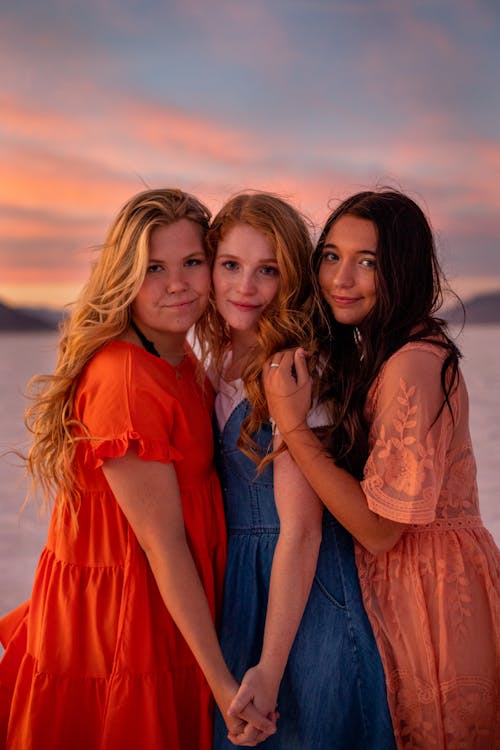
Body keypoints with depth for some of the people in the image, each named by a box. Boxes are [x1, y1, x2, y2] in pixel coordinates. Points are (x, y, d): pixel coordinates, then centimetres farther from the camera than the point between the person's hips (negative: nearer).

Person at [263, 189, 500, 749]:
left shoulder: (414, 365, -25)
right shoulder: (370, 354, 6)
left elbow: (380, 528, -24)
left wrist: (293, 426, -24)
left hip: (432, 591, -9)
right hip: (390, 584, 9)